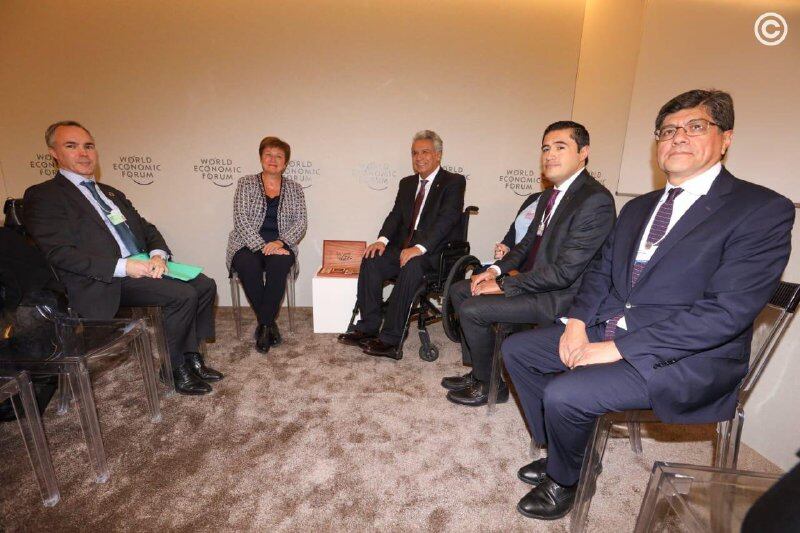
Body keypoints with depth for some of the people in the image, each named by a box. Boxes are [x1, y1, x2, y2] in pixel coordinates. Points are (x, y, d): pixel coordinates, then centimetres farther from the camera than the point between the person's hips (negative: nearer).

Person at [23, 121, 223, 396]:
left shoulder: (112, 193, 23)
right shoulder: (42, 196, -1)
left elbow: (147, 228, 17)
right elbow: (59, 253, -12)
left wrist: (158, 255, -6)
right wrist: (123, 267, -21)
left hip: (143, 265, 8)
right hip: (105, 281, -7)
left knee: (205, 285, -8)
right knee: (183, 295, -25)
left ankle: (192, 357, 4)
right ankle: (176, 368, -4)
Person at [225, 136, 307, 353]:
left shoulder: (295, 189, 13)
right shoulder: (246, 183, 8)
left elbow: (301, 222, 3)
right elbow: (241, 220, -4)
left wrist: (281, 242, -16)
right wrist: (262, 246, -18)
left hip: (280, 245, 1)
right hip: (248, 244, 0)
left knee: (278, 264, -34)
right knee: (249, 267, -34)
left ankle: (264, 325, -20)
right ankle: (269, 324, -16)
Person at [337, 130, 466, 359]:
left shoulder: (454, 182, -2)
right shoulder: (407, 183, 19)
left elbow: (447, 218, -16)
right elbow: (396, 214, 11)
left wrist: (420, 247, -28)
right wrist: (383, 240, -10)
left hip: (436, 250, -6)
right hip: (405, 245, 6)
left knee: (412, 265, -35)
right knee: (371, 260, -18)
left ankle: (390, 338, -28)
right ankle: (369, 328, -11)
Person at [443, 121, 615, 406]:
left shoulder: (596, 200, -20)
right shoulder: (550, 194, 11)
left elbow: (565, 271, -24)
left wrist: (504, 285, -19)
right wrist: (496, 270, -2)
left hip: (558, 296, -10)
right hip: (533, 280, 10)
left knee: (472, 309, -19)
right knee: (459, 290, 7)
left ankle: (490, 385, 5)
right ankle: (478, 371, 15)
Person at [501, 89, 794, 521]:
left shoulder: (763, 210, -10)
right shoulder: (638, 207, 13)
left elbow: (727, 311, -20)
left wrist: (617, 349, -23)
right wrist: (577, 321, -6)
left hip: (689, 359, -7)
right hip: (606, 330, 8)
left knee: (564, 393, -25)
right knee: (516, 349, 2)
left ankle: (565, 480, 9)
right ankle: (563, 454, 18)